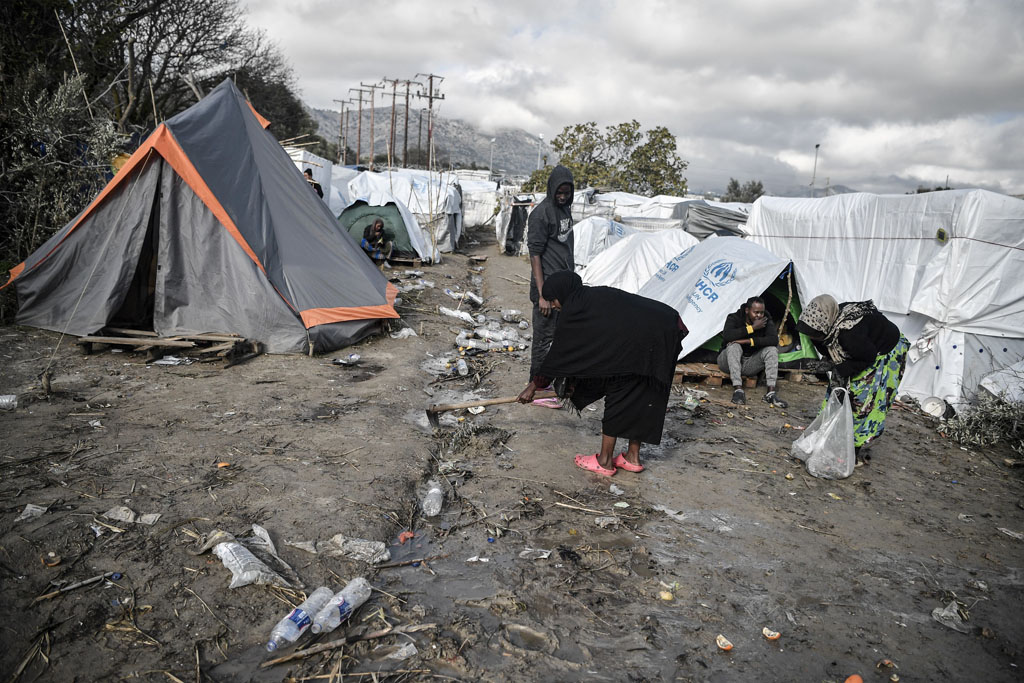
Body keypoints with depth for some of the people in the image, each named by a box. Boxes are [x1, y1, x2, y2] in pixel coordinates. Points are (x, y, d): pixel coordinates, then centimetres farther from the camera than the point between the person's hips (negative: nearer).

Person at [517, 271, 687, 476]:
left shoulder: (574, 308, -2)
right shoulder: (595, 297, 24)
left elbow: (558, 352, 3)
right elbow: (584, 351, 28)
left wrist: (533, 386, 12)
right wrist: (573, 383, 33)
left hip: (642, 341, -9)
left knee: (619, 395, 3)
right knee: (640, 397, 17)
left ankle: (604, 461, 11)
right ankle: (633, 457, 25)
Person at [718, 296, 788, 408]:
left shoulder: (766, 321, -7)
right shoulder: (734, 318, -15)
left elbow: (774, 340, -24)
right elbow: (726, 336, -35)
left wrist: (748, 341, -29)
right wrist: (752, 328, -32)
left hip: (749, 365, 3)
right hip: (729, 362, -3)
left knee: (772, 349, -19)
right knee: (734, 346, -33)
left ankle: (771, 393, -28)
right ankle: (738, 390, -39)